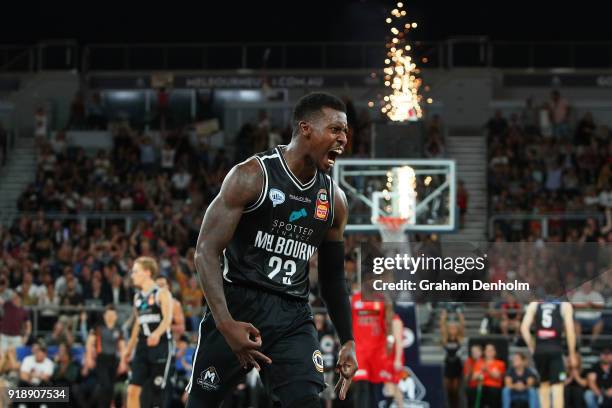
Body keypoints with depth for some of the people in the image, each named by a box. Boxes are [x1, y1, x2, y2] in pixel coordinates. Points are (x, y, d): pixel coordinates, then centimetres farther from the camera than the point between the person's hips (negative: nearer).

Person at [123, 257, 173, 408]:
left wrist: (157, 333, -38)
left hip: (160, 344, -6)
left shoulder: (162, 294, -6)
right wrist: (129, 348, 26)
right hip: (142, 345, 6)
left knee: (156, 392, -2)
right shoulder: (137, 297, 15)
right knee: (133, 389, -8)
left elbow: (167, 318, -19)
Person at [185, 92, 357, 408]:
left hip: (294, 317, 4)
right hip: (240, 304, -4)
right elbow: (206, 251, -12)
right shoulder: (252, 177, -9)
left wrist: (348, 342, 12)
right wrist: (225, 323, -24)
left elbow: (332, 277, 20)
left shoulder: (334, 199, 9)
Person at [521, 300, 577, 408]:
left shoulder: (534, 304, 8)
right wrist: (572, 354, 3)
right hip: (555, 349, -3)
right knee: (557, 387, -4)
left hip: (539, 349, 3)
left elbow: (524, 328, 1)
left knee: (544, 384, 19)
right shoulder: (565, 305, 1)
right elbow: (570, 330, -4)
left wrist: (532, 348, 10)